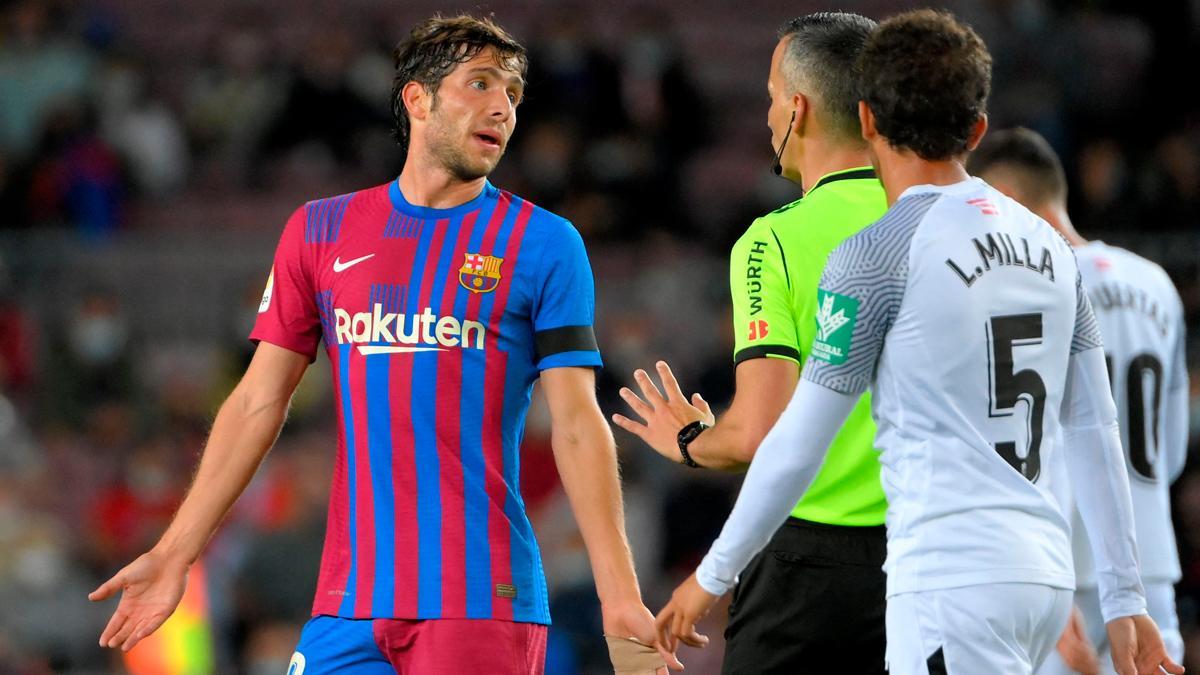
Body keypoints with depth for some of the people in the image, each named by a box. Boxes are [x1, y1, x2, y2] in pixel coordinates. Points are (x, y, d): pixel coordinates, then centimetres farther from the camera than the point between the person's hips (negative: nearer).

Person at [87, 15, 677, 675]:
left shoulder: (545, 244, 4)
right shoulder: (320, 231, 11)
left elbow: (578, 427, 0)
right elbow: (258, 403, 12)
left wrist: (621, 600, -8)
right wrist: (173, 554, 7)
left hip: (481, 604, -2)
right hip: (347, 608, 2)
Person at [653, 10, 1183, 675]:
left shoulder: (875, 256, -7)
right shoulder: (1047, 243, 12)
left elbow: (797, 445, -4)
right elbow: (1094, 431, 13)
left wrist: (712, 576, 6)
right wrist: (1125, 601, 16)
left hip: (953, 582, -7)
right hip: (1046, 576, 7)